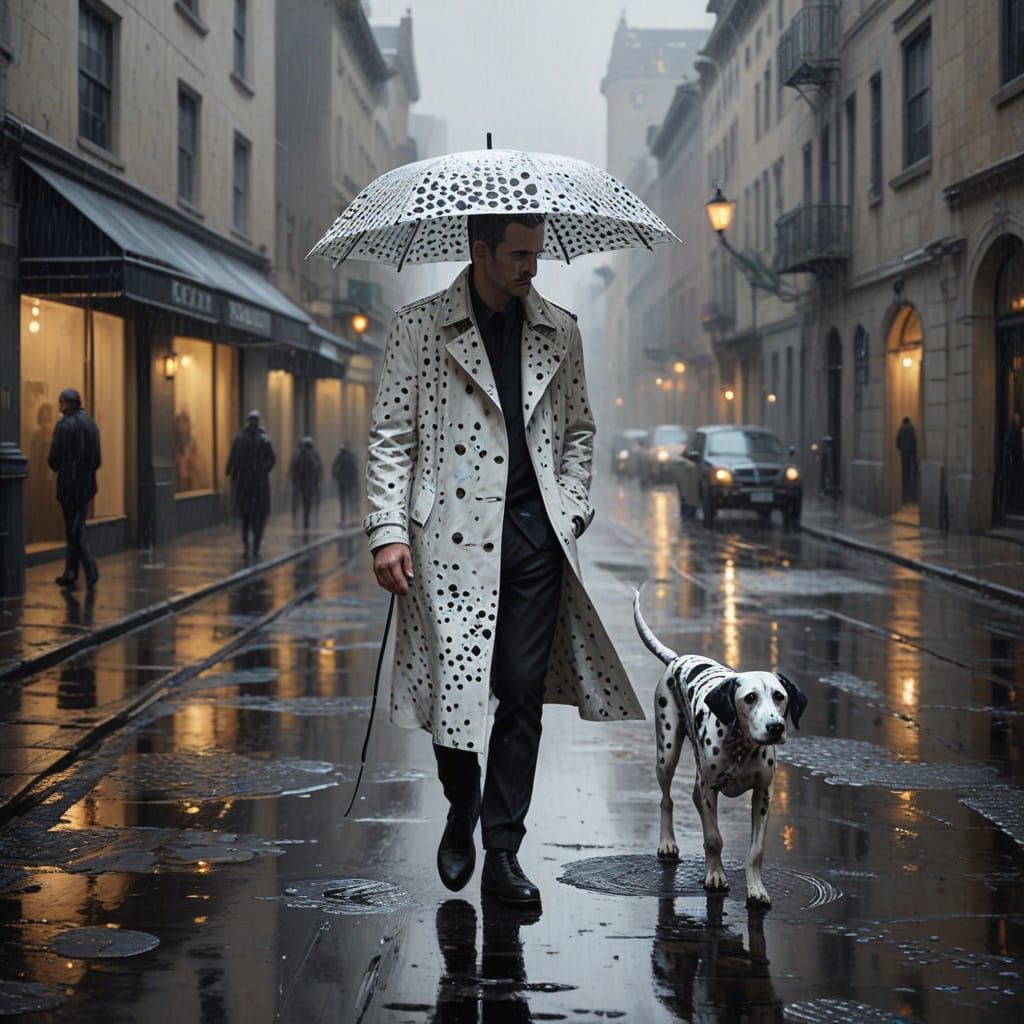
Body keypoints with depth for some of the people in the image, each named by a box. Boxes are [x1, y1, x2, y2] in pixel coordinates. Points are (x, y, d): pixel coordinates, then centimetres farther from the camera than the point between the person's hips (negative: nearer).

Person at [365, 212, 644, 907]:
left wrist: (572, 511, 7)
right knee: (454, 686, -4)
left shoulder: (559, 332, 12)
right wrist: (389, 530, -8)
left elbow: (579, 430, 21)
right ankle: (461, 815, 25)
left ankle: (503, 852, 10)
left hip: (535, 536, 3)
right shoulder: (421, 328, 3)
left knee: (523, 694, 0)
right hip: (453, 534, -2)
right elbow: (391, 436, 2)